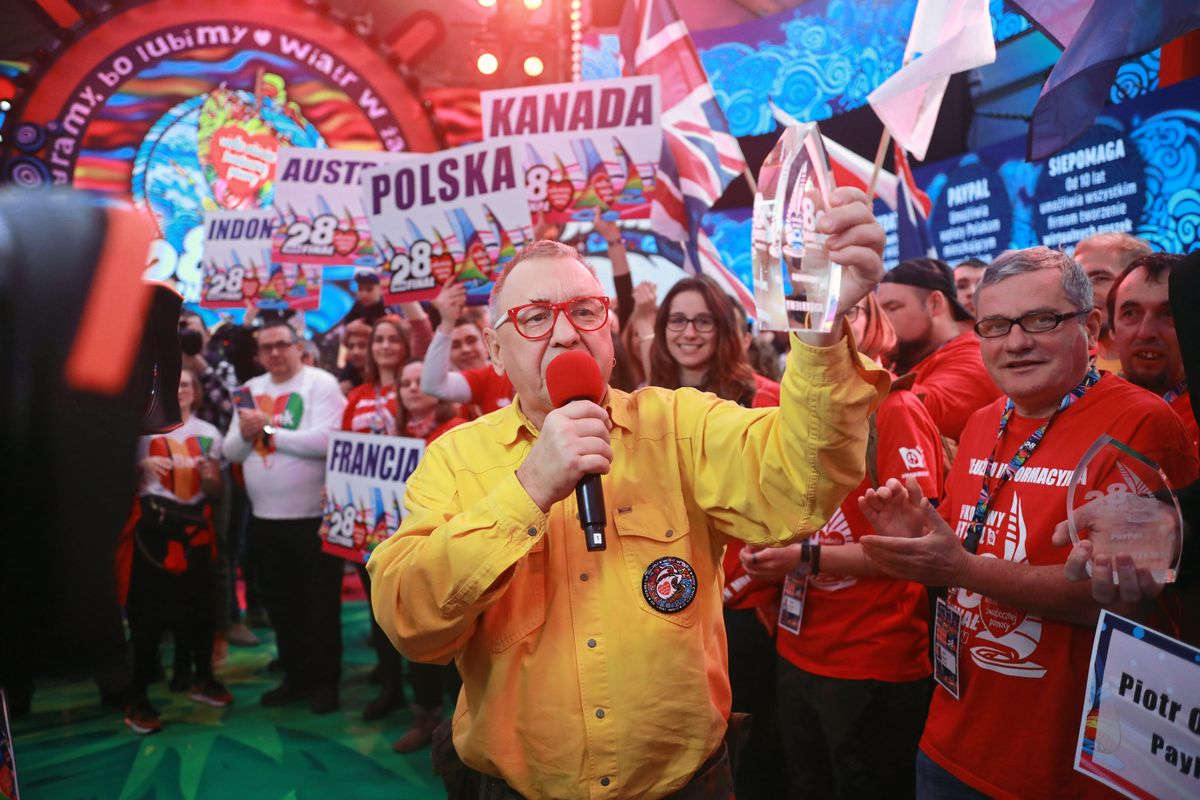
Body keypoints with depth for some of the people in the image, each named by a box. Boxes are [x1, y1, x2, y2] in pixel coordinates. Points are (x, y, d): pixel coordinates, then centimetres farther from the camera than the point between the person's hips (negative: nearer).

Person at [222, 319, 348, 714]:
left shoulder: (321, 384, -9)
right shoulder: (252, 389, 11)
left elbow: (324, 441, -23)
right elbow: (231, 451, 10)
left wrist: (267, 429, -13)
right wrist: (246, 433, -12)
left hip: (313, 516, -6)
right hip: (265, 517, 7)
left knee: (320, 604, 5)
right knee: (281, 604, 16)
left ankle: (325, 681, 19)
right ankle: (296, 677, 31)